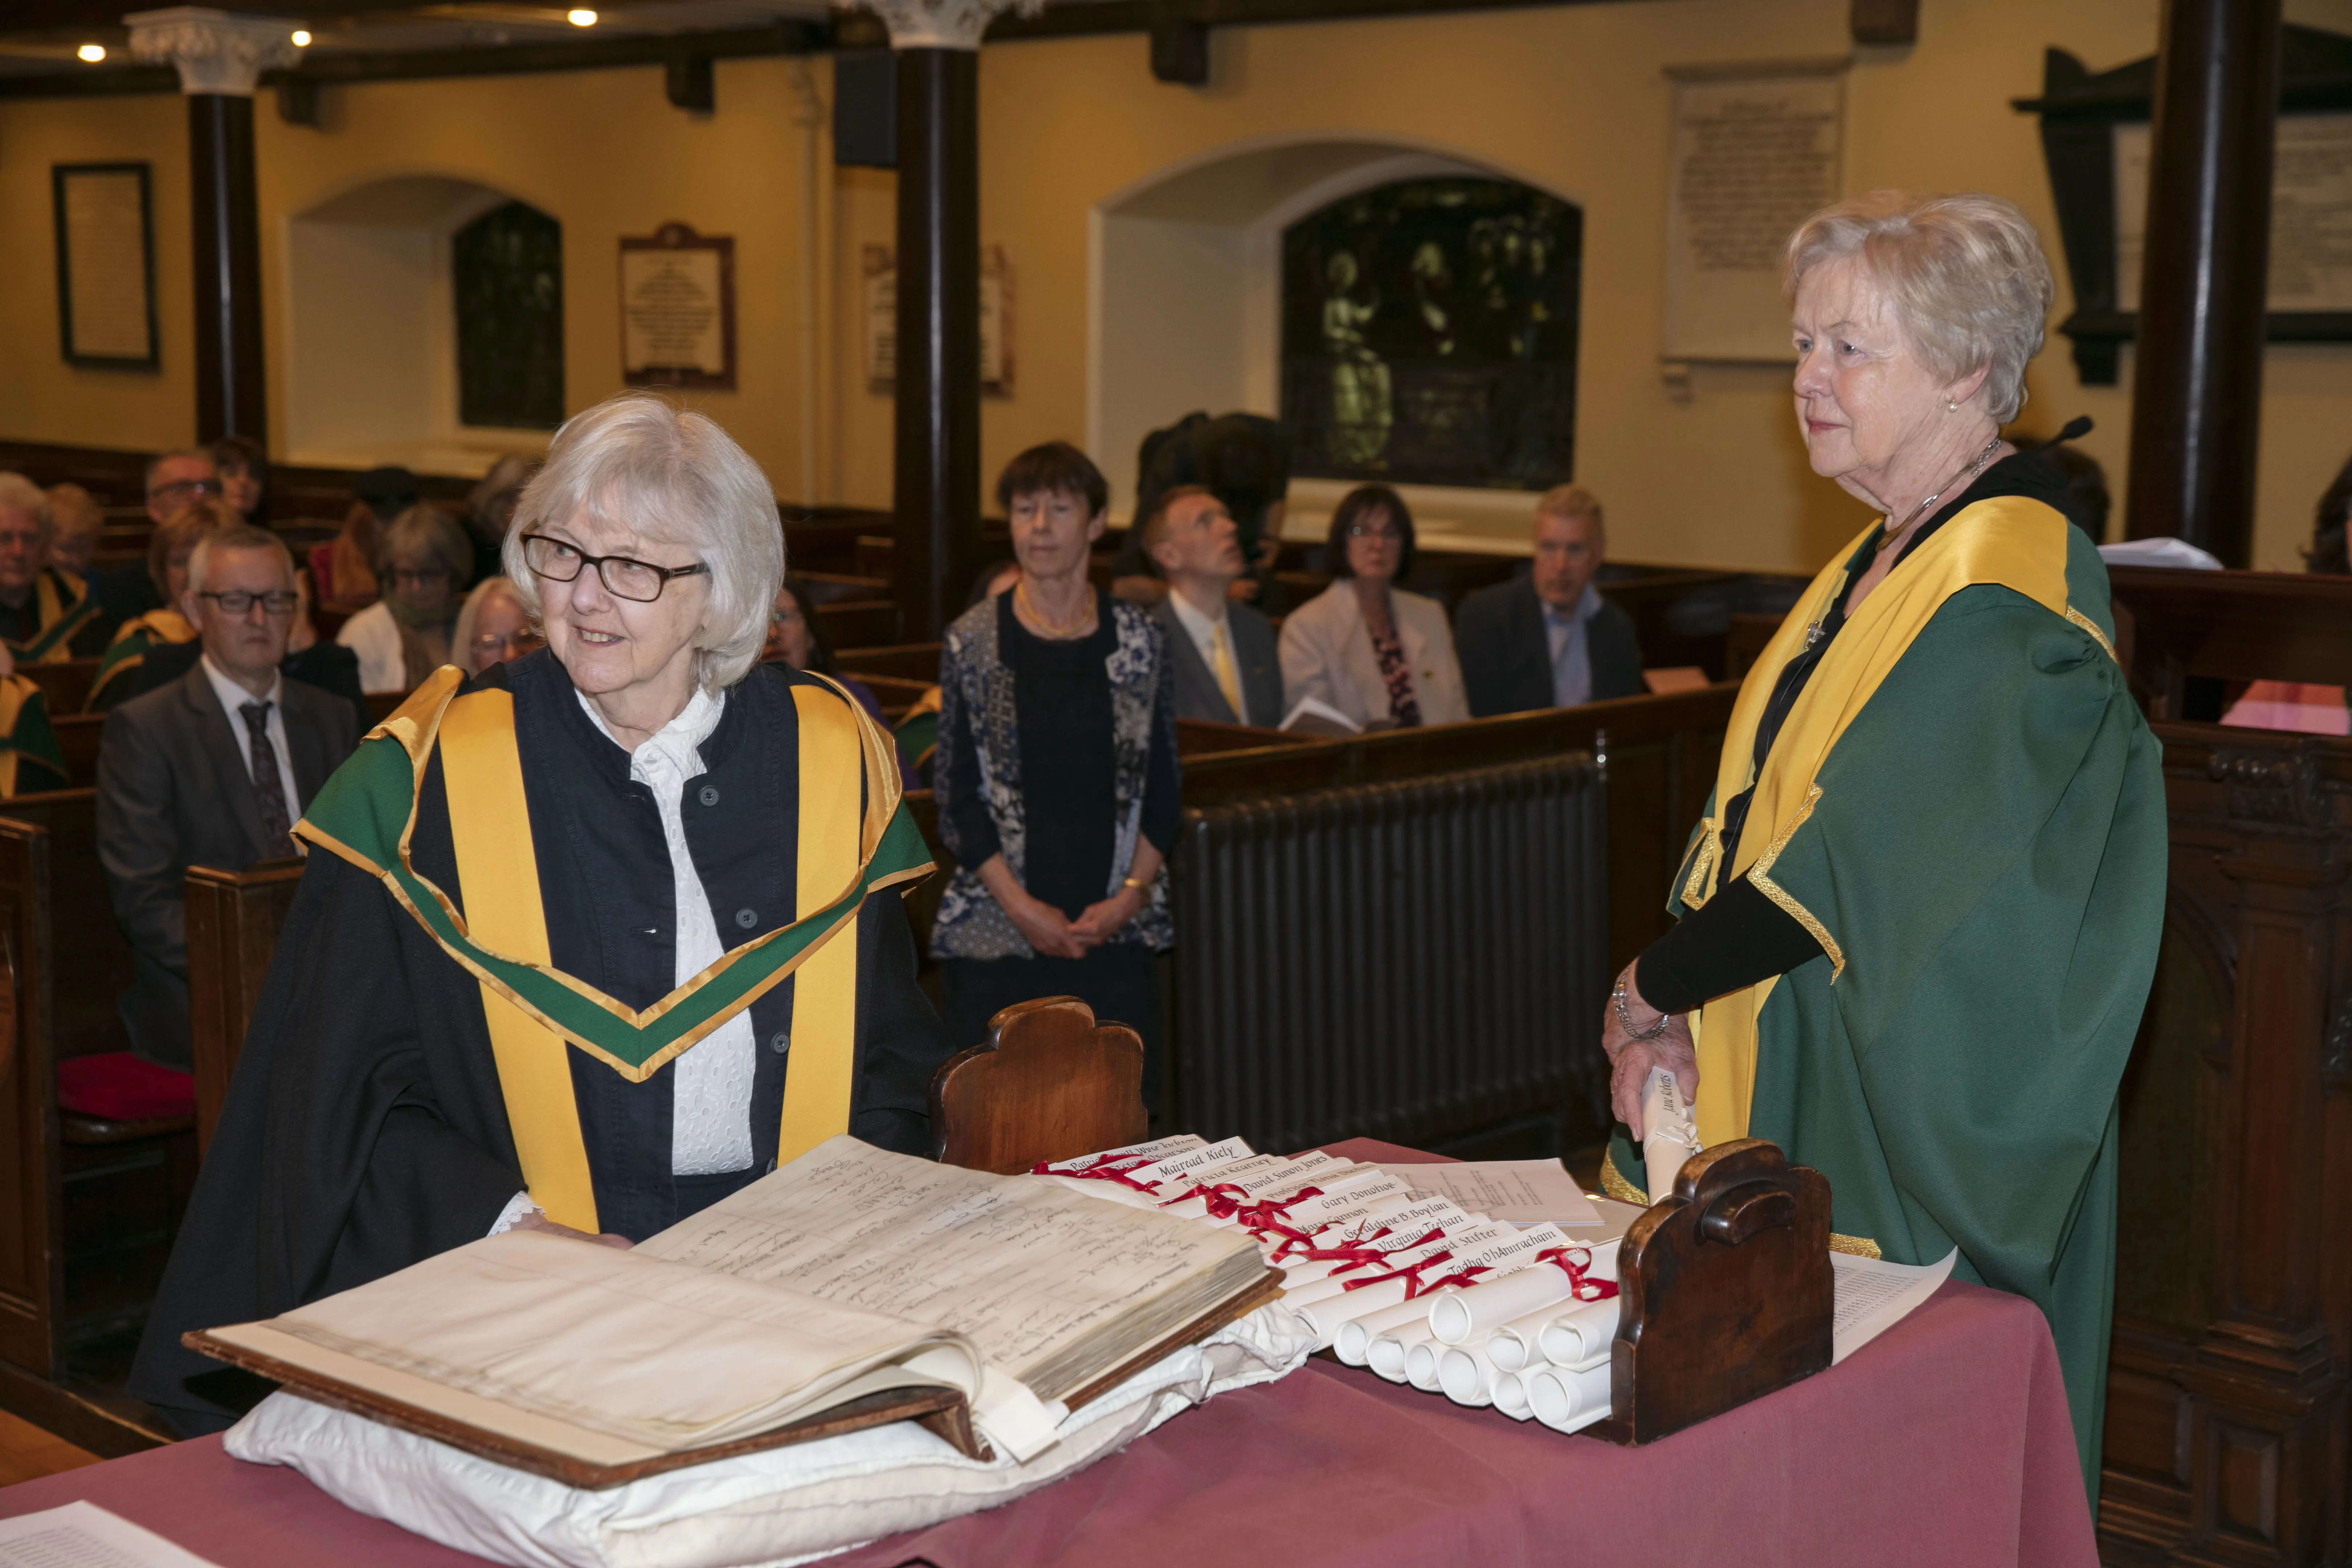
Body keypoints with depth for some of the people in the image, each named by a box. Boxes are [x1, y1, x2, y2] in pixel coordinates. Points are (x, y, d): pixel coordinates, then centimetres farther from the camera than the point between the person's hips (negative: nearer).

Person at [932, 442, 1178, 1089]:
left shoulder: (1138, 639, 6)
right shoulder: (972, 641, 2)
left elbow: (1162, 789, 9)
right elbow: (956, 792, 1)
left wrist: (1131, 895, -4)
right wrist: (1018, 905, -8)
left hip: (1117, 931, 1)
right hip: (996, 935, -1)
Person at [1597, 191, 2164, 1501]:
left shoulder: (2006, 581, -18)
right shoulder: (1881, 559, 12)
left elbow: (1860, 860, -22)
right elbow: (1763, 813, 12)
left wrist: (1655, 986, -11)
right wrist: (1667, 1011, -1)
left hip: (1920, 1115, -9)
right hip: (1796, 1079, 9)